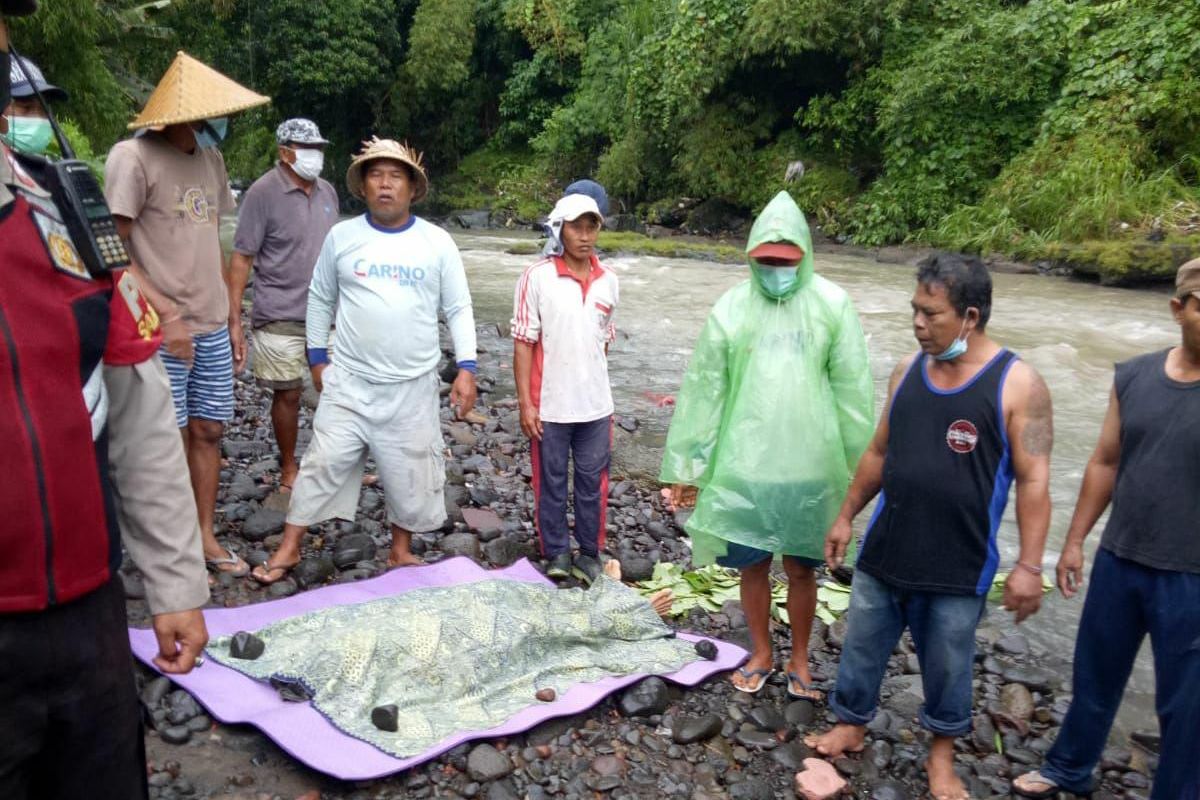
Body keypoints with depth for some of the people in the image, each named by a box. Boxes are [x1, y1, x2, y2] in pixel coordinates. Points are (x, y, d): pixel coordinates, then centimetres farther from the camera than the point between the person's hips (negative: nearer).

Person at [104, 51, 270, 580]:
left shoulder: (210, 158, 10)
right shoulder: (133, 158, -12)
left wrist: (232, 318, 14)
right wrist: (166, 314, -17)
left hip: (212, 327, 6)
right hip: (161, 329, -6)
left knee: (208, 431, 12)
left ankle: (206, 537, 25)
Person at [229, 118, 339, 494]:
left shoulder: (327, 192, 8)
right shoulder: (263, 193, -9)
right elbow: (241, 258, -9)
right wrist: (234, 321, -13)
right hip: (281, 318, -5)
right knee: (287, 394, 6)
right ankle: (289, 467, 25)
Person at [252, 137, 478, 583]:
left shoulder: (437, 242, -2)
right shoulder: (342, 236, 1)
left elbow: (458, 309, 0)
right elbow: (320, 299, 10)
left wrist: (466, 368, -7)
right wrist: (317, 358, 9)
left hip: (413, 386, 0)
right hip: (348, 380, 0)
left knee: (411, 472, 9)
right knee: (324, 463, 3)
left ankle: (401, 550, 28)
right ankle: (289, 548, 18)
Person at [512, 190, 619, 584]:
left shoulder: (608, 280, 3)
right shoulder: (537, 278, -10)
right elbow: (523, 342, -8)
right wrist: (525, 403, -10)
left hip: (595, 405, 3)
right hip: (549, 406, -3)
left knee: (593, 483, 12)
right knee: (551, 483, 10)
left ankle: (589, 552, 29)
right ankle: (557, 553, 26)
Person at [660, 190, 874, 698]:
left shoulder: (832, 305, -6)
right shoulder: (731, 308, -3)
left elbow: (852, 390, -2)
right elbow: (703, 391, -1)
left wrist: (859, 465, -1)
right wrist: (686, 466, 1)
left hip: (811, 468, -1)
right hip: (743, 466, 1)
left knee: (801, 568, 12)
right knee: (753, 565, 13)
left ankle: (799, 659, 34)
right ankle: (761, 654, 36)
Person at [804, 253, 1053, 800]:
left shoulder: (1017, 384, -13)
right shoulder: (907, 371, 1)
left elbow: (1033, 482, -12)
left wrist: (1029, 565, -14)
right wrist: (846, 516, 13)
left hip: (959, 566, -4)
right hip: (884, 551, 4)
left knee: (947, 664, 14)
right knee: (862, 644, 16)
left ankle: (942, 752, 37)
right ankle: (850, 724, 39)